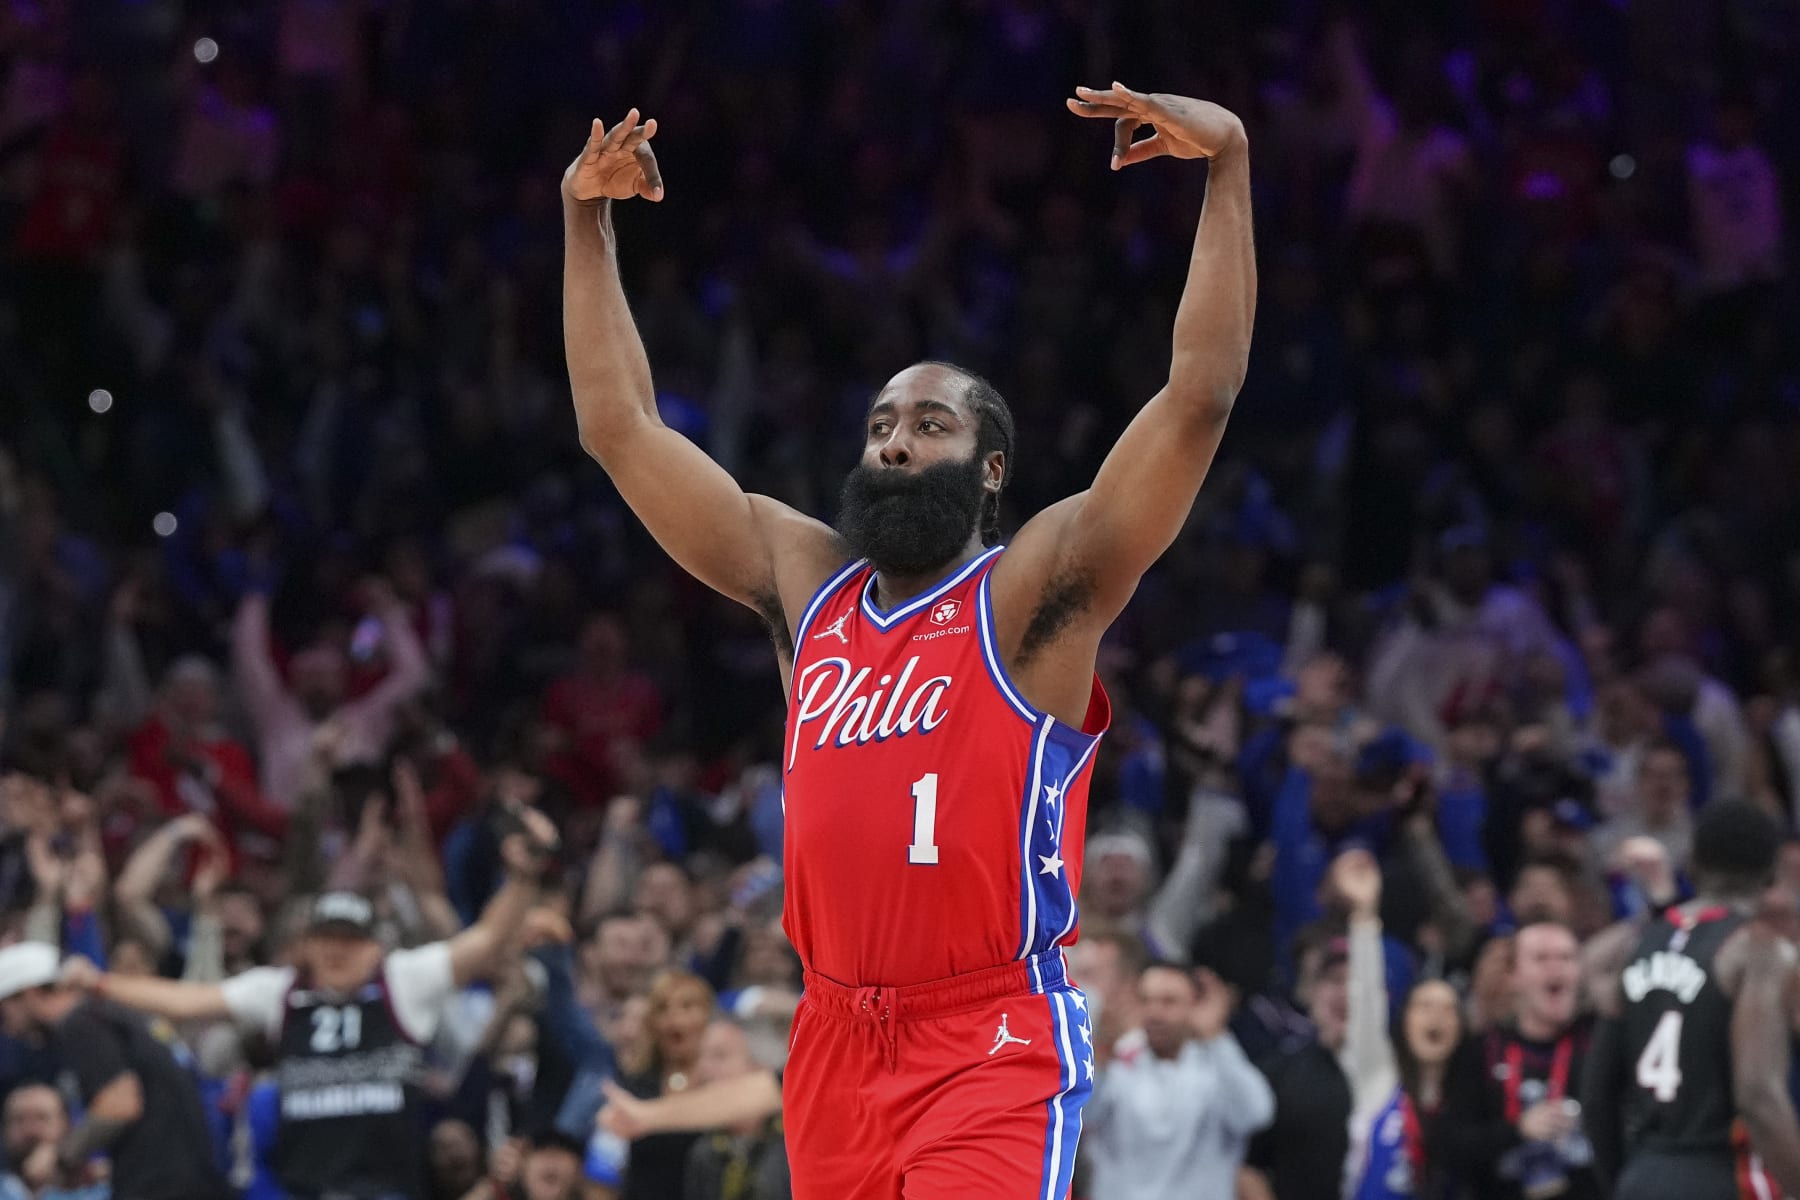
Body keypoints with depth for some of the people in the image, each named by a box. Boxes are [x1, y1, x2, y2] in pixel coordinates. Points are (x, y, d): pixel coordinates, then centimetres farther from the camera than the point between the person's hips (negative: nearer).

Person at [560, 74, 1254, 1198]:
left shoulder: (1034, 595, -3)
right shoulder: (804, 582, 13)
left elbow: (1200, 397, -14)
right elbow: (621, 428, 16)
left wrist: (1229, 168, -19)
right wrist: (590, 222, 13)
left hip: (993, 1051, -6)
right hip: (837, 1048, 6)